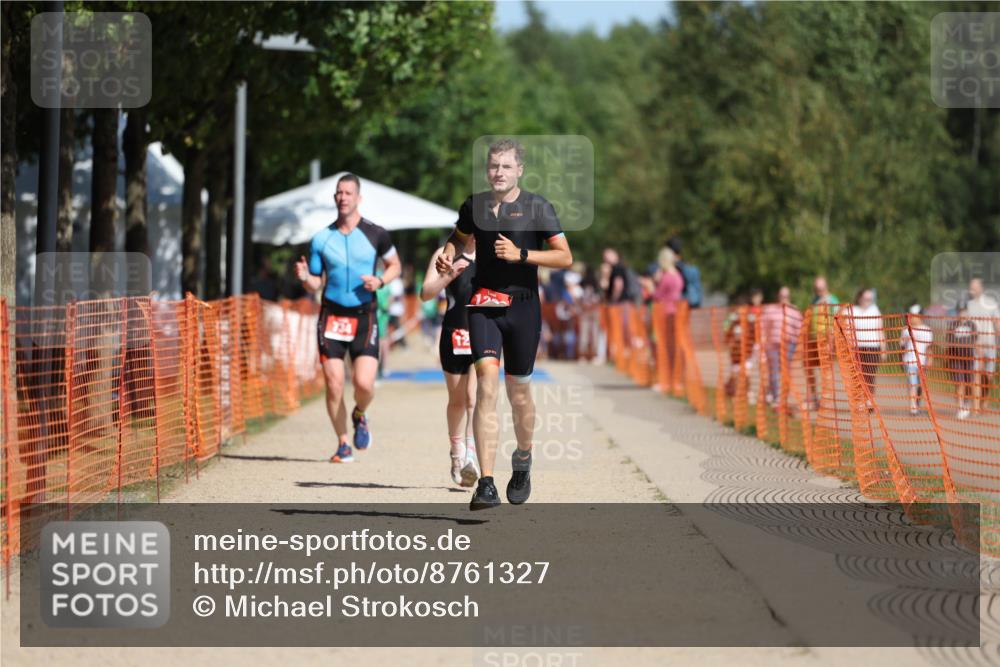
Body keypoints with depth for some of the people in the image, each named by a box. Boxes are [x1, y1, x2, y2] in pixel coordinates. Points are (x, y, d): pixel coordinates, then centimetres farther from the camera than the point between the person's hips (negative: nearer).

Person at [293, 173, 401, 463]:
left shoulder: (375, 234, 0)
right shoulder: (322, 239, 4)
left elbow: (395, 265, 14)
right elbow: (316, 284, 10)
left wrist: (380, 281, -7)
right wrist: (304, 277, -13)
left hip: (364, 316, -1)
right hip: (332, 316, 1)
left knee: (364, 384, -13)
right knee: (333, 385, -5)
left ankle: (359, 416, 23)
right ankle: (343, 444, 12)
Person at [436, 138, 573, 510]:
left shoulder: (537, 208, -3)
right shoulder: (475, 205, 8)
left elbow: (565, 258, -5)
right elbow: (460, 237, 27)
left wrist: (521, 254, -16)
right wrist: (448, 256, 5)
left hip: (522, 307, -1)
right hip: (484, 306, 1)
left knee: (518, 392, 7)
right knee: (486, 383, -15)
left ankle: (523, 459, 40)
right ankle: (486, 484, -20)